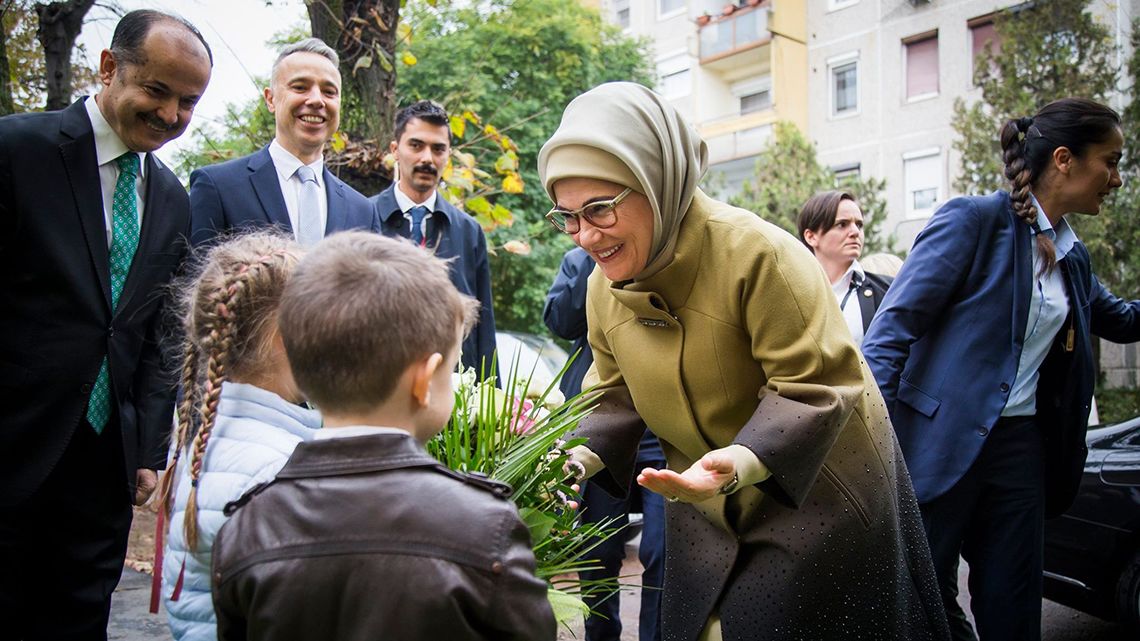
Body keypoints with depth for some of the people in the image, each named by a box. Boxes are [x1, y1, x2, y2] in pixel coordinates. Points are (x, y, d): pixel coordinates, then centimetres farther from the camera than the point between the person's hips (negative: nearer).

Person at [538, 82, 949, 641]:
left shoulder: (756, 252, -27)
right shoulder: (604, 286, -6)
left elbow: (818, 385, -26)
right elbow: (618, 396, 5)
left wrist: (741, 463, -40)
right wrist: (576, 460, -13)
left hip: (818, 495, -5)